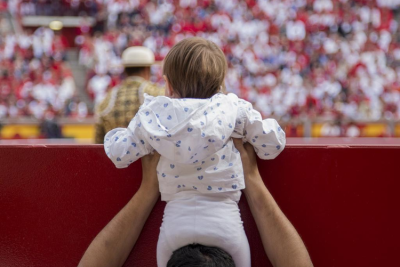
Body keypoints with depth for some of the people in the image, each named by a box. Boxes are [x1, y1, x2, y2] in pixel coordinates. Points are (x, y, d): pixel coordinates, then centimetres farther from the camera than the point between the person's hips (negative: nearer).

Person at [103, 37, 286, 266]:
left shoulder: (153, 115, 3)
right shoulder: (233, 109, 0)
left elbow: (120, 154, 4)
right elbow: (273, 144, 3)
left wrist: (114, 135, 28)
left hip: (176, 220, 1)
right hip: (225, 224, -1)